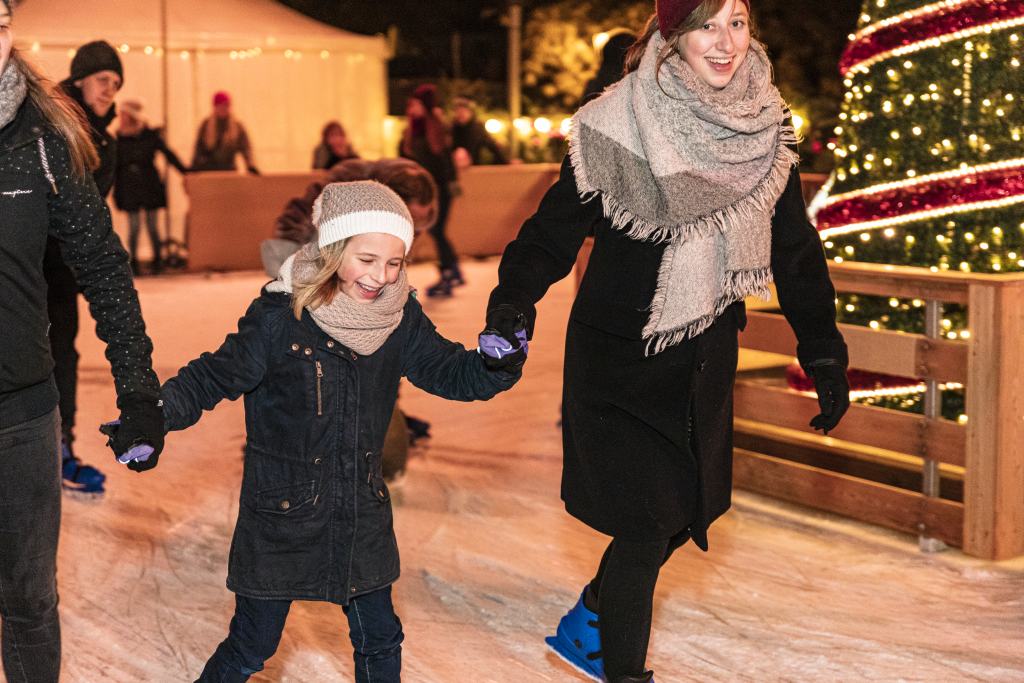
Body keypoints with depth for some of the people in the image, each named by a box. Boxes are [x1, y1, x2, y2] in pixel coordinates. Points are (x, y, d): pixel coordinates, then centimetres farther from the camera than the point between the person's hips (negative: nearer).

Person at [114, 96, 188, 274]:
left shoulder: (151, 135, -2)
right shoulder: (120, 138, 1)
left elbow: (168, 154, 1)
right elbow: (115, 166, 5)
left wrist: (185, 171, -4)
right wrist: (116, 190, 3)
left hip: (150, 186, -1)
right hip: (129, 188, 1)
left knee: (152, 225, 4)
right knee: (133, 226, 1)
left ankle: (157, 259, 13)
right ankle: (133, 261, 8)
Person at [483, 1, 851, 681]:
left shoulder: (767, 128, -1)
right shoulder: (618, 127, -16)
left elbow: (795, 247, 6)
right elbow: (558, 224, -12)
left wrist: (824, 352, 4)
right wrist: (514, 298, -28)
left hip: (705, 357, 6)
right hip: (620, 360, -5)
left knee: (689, 509, 14)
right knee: (648, 522, -7)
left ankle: (588, 622, 39)